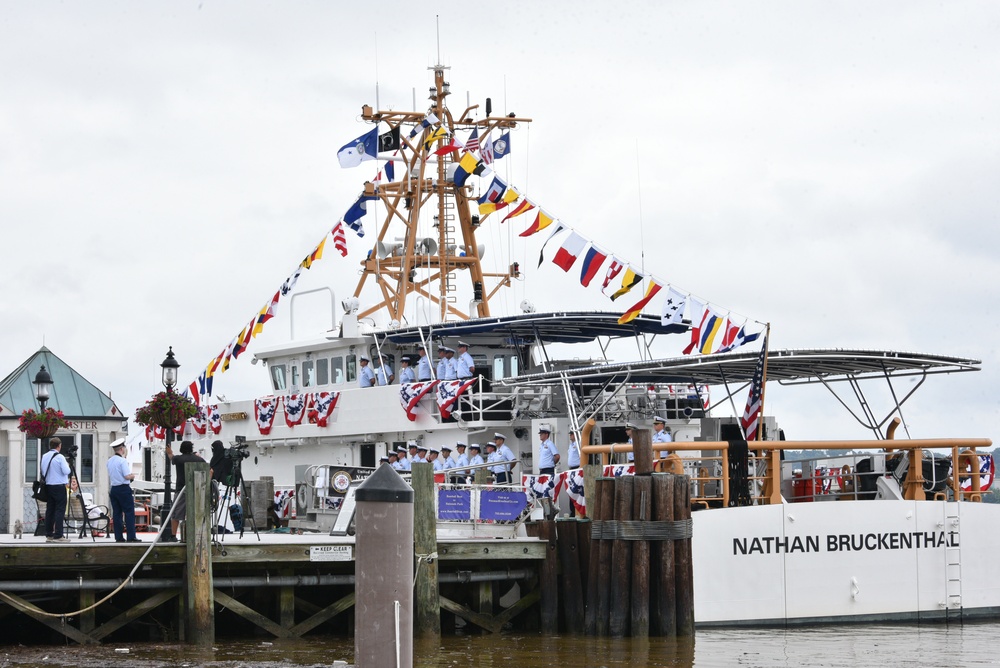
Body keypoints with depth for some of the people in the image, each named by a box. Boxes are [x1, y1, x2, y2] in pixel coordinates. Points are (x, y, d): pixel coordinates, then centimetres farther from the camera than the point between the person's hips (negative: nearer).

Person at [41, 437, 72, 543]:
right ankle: (58, 536, -10)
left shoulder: (44, 456, 7)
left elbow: (43, 471, 12)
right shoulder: (60, 457, -12)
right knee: (60, 510, -5)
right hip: (59, 486, -7)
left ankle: (49, 535, 11)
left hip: (48, 486, 7)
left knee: (50, 510, 9)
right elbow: (66, 471, -14)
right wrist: (67, 465, 5)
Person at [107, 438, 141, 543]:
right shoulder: (123, 461, -14)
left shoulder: (109, 461, 10)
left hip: (113, 489, 8)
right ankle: (131, 537, -9)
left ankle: (119, 537, 8)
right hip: (124, 488, -8)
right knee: (129, 513, -5)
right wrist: (133, 476, 1)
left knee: (116, 513, 8)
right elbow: (127, 476, -17)